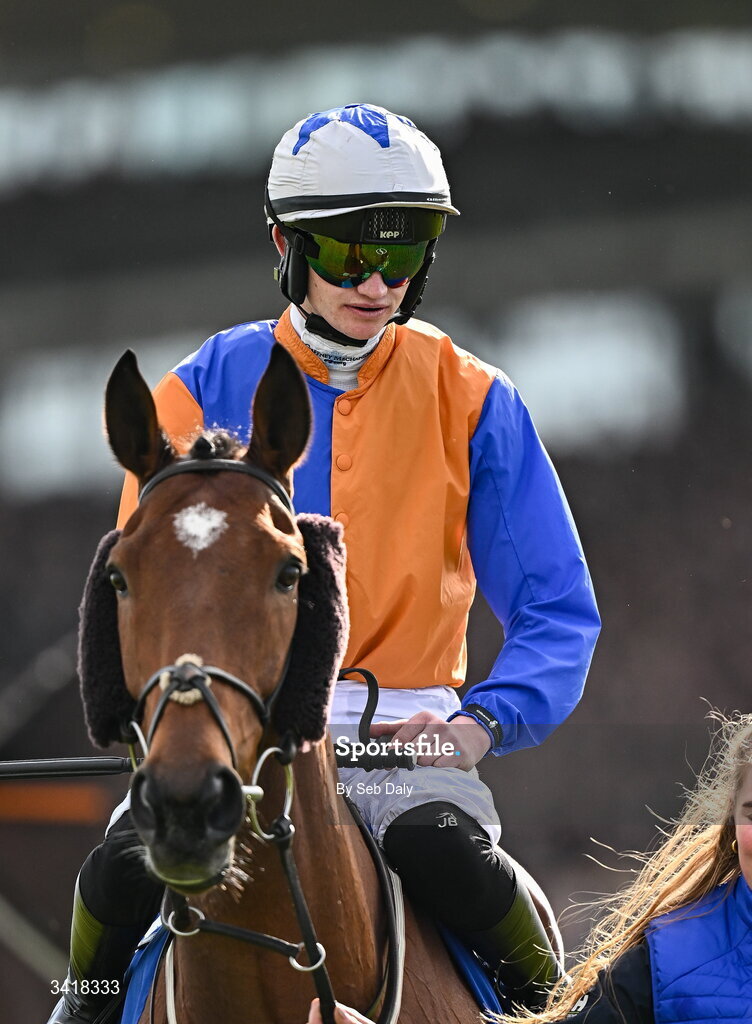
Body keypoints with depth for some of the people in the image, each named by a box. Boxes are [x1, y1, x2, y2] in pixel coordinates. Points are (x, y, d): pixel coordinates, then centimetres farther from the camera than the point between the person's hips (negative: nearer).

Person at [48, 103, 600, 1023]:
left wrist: (481, 722, -15)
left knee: (448, 856, -33)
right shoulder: (206, 391, 5)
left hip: (404, 726, -1)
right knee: (124, 869, -26)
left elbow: (555, 613, 3)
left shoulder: (471, 402, 4)